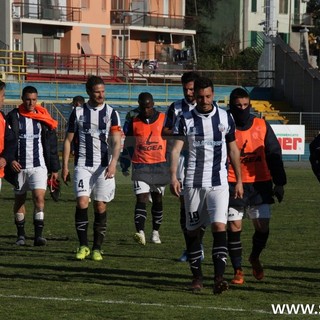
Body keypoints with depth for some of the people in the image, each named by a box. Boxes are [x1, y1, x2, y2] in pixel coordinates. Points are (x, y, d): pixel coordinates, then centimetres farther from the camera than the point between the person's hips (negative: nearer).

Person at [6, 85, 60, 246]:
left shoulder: (43, 118, 5)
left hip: (39, 166, -1)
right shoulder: (13, 117, 2)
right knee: (19, 200, 8)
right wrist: (10, 160, -14)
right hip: (19, 166, 1)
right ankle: (21, 235, 21)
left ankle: (39, 235, -18)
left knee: (39, 197, -16)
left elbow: (51, 144, 9)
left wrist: (54, 168, 8)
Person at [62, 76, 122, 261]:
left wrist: (113, 163, -20)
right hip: (83, 165, 0)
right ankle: (83, 246, -3)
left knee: (101, 206, 1)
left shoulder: (111, 113, 3)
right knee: (82, 202, -13)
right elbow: (68, 140, 10)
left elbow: (116, 141, -4)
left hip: (104, 167, 0)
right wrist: (65, 166, 4)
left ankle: (97, 248, 10)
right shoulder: (78, 112, 6)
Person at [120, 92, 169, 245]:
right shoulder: (134, 122, 4)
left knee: (157, 199, 11)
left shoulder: (163, 119, 1)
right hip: (140, 166, -1)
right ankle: (140, 232, -27)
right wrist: (125, 163, 8)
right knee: (141, 198, -15)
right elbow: (128, 145, 11)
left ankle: (155, 232, 24)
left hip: (160, 165, 1)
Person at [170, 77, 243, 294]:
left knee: (219, 226, -15)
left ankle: (219, 277, -20)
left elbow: (233, 149, 12)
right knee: (193, 231, 5)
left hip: (219, 182, -1)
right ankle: (197, 276, 18)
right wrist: (173, 176, -18)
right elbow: (176, 149, -4)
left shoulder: (225, 117, 5)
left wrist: (239, 180, 12)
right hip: (193, 183, 1)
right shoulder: (185, 120, 1)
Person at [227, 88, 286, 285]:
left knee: (263, 227, 3)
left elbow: (274, 155, 10)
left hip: (260, 183, 2)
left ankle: (255, 258, 32)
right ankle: (238, 271, 7)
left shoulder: (262, 126, 4)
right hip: (233, 185, -2)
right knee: (234, 227, -5)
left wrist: (279, 183, 7)